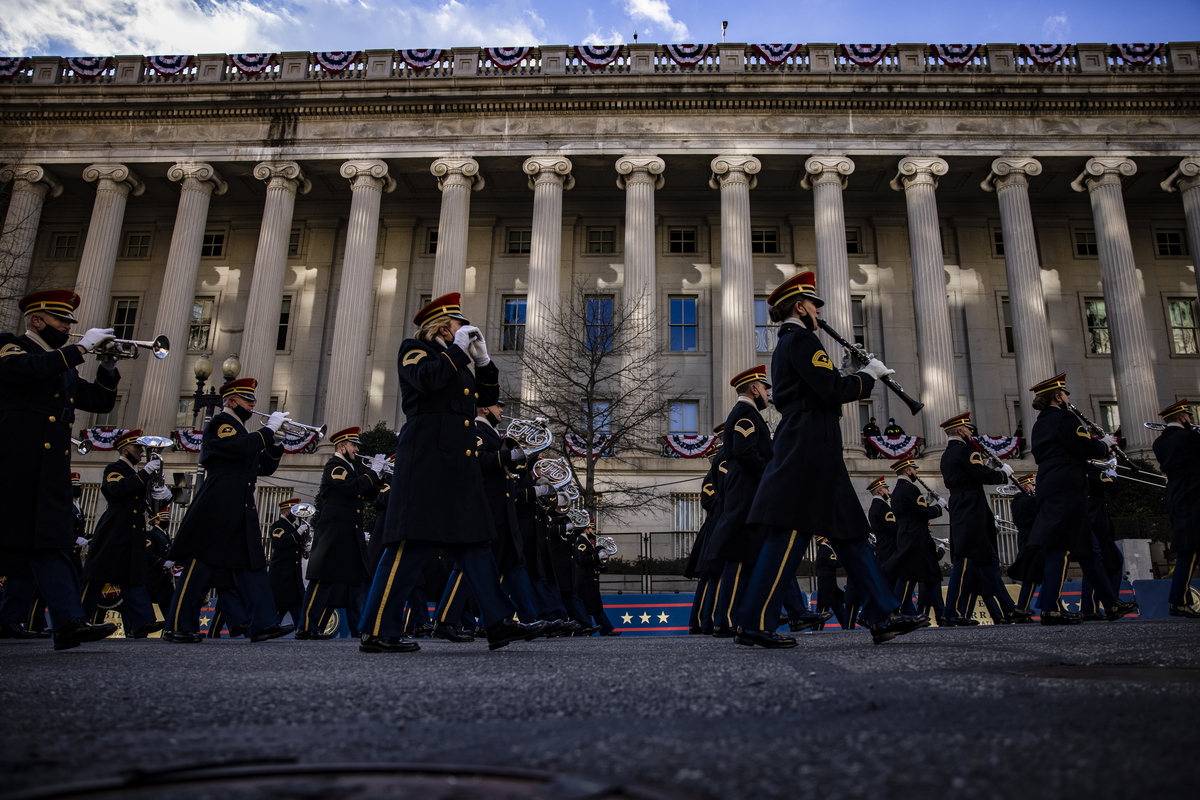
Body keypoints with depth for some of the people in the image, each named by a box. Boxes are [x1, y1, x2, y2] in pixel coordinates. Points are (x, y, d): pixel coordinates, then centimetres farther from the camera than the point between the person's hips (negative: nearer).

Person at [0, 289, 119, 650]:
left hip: (48, 476, 6)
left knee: (47, 542, 0)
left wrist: (108, 364, 7)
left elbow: (100, 401, 20)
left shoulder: (65, 367, 24)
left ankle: (69, 623, -7)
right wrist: (81, 346, -14)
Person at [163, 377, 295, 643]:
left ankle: (263, 624, -1)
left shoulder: (243, 432, 24)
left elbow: (265, 467, 20)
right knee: (200, 565, -5)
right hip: (216, 510, -9)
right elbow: (240, 448, -23)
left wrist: (275, 442, 5)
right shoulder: (219, 424, -3)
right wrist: (269, 429, -14)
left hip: (242, 514, 9)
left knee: (253, 566, 2)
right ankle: (178, 627, 2)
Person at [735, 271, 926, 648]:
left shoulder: (787, 345, 24)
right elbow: (833, 390, -17)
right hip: (809, 448, -11)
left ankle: (884, 616, 12)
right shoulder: (800, 339, -7)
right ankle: (754, 624, -7)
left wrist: (860, 378, 16)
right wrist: (869, 374, 0)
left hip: (807, 449, 11)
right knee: (790, 534, -10)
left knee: (850, 532, 9)